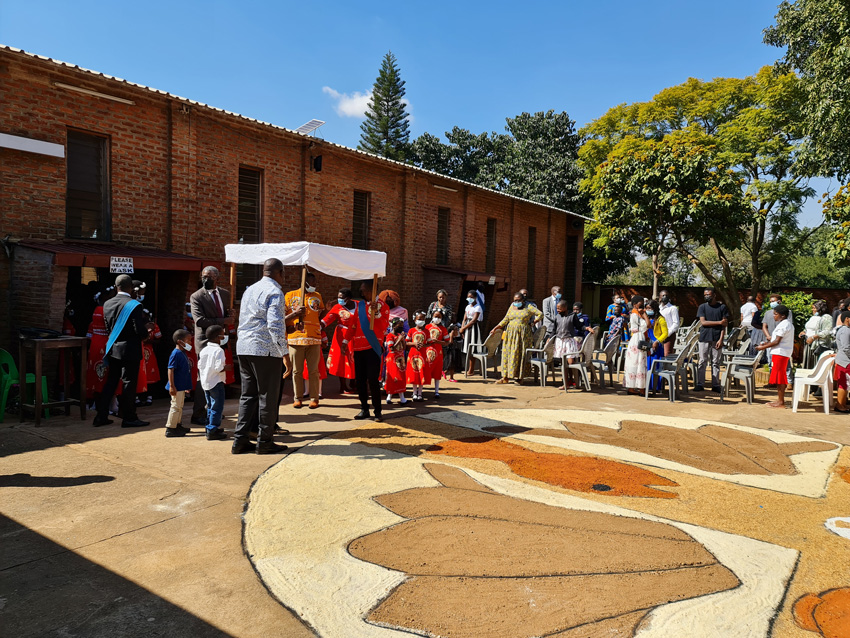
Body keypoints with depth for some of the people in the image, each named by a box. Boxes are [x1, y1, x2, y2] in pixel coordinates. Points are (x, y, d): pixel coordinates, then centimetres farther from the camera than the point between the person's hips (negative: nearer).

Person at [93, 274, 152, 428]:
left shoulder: (107, 304, 5)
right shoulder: (135, 305, -16)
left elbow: (108, 327, 12)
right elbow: (140, 331, -18)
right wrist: (146, 332, 4)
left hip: (112, 349, 6)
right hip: (130, 350, -6)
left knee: (110, 382, 15)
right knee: (129, 383, 2)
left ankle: (101, 416, 19)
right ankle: (129, 418, 9)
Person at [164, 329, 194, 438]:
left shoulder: (182, 353, 12)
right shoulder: (176, 354, -18)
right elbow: (170, 370, -22)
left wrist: (187, 386, 25)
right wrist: (172, 386, -25)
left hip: (182, 386, 10)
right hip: (177, 387, -10)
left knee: (180, 406, 19)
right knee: (176, 406, -4)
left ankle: (178, 425, 32)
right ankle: (170, 429, 3)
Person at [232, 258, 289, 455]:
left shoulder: (249, 290, 16)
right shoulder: (274, 292, -10)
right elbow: (275, 325, -19)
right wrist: (282, 352, -14)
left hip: (243, 348, 8)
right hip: (265, 350, -8)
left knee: (248, 395, 14)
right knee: (267, 397, 3)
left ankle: (240, 441, 14)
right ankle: (264, 442, 11)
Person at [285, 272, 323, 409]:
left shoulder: (317, 296, 16)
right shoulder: (290, 295, 8)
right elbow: (283, 317, 6)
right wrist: (295, 313, -10)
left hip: (314, 338, 1)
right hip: (295, 338, -1)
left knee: (313, 370, 0)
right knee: (297, 370, 3)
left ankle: (314, 398, 7)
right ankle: (297, 398, 13)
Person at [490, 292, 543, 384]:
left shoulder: (528, 307, 0)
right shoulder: (512, 307, 12)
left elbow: (540, 314, -2)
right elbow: (505, 320, 14)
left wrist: (532, 323, -5)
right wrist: (495, 328, 10)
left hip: (522, 334, -4)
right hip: (511, 333, 4)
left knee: (520, 355, -2)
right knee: (508, 354, 2)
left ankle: (519, 377, 5)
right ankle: (506, 377, 5)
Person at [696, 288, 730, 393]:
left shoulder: (722, 307, 5)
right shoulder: (702, 307, 8)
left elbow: (724, 325, 1)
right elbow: (703, 322, -3)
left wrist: (721, 339, -8)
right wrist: (719, 322, -9)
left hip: (717, 339, 0)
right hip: (704, 338, 1)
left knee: (716, 363, 4)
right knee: (702, 362, 1)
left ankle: (715, 385, 9)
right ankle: (700, 384, 5)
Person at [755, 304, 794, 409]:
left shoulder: (783, 325, -16)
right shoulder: (787, 324, 17)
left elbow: (777, 341, -19)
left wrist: (763, 347, -12)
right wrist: (767, 343, 11)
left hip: (780, 353, -10)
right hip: (782, 353, 10)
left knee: (779, 377, -6)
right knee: (780, 377, 14)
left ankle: (781, 402, -2)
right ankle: (780, 400, 19)